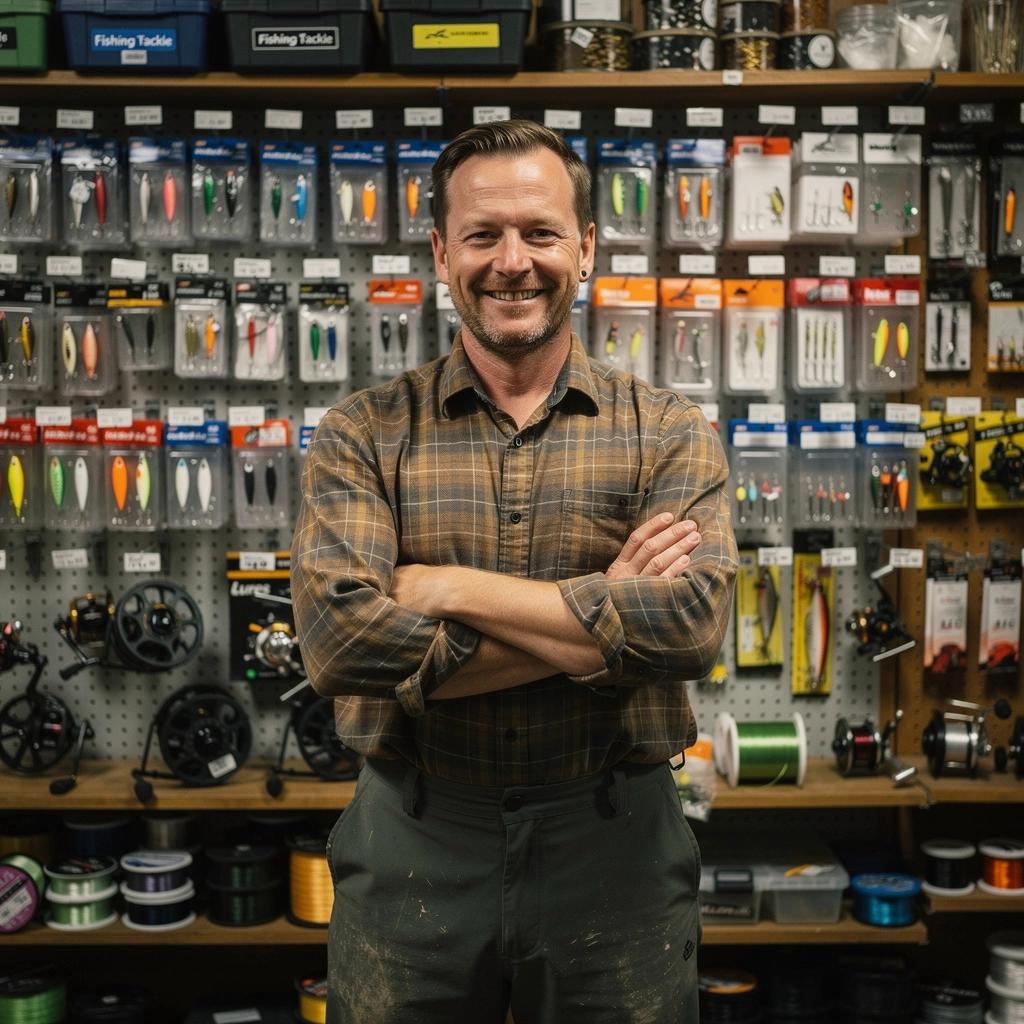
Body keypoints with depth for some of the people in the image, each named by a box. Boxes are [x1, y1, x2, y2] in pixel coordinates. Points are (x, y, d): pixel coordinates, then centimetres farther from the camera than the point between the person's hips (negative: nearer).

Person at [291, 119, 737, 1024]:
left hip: (612, 846, 0)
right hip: (413, 847, 0)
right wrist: (601, 618, -16)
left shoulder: (670, 433, 0)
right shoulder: (363, 435, -1)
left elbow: (694, 623, -17)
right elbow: (338, 641, -16)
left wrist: (450, 586, -17)